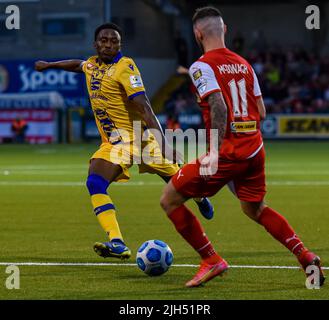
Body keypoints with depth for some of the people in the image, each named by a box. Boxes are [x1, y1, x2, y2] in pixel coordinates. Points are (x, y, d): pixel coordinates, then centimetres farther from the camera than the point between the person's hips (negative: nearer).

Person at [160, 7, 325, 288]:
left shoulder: (202, 67, -8)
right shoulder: (243, 64, 13)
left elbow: (219, 107, -23)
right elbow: (261, 111, 13)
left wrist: (215, 153, -27)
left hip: (228, 152, -7)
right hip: (254, 150, 7)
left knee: (170, 199, 5)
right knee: (255, 209, 27)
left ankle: (212, 261, 3)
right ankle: (305, 255, 12)